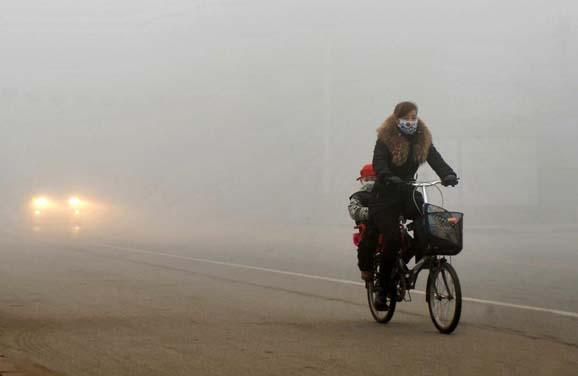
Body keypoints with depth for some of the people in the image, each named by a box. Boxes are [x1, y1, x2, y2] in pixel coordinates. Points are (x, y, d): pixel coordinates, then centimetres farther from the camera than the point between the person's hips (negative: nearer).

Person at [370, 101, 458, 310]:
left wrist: (448, 174, -31)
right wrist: (388, 178, -46)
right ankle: (382, 292, -7)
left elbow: (435, 159, -10)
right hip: (385, 196, -4)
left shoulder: (422, 140, 4)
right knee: (393, 239, -19)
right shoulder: (385, 140, -9)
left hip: (407, 193, 4)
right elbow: (379, 163, -25)